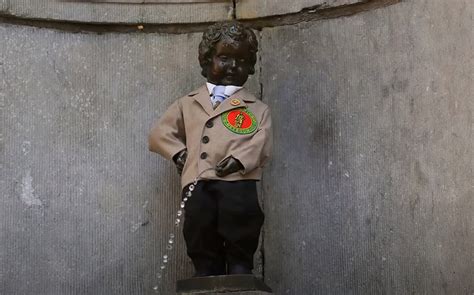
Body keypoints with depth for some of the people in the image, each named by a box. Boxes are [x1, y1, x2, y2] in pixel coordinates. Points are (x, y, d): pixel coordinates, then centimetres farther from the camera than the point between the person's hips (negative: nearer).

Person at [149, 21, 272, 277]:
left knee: (240, 260, -11)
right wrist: (178, 152, 3)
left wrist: (239, 159, -17)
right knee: (204, 260, -4)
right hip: (198, 188, 2)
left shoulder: (256, 109, 19)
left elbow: (260, 145, 3)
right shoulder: (188, 104, 27)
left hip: (237, 185, -2)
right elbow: (159, 133, 23)